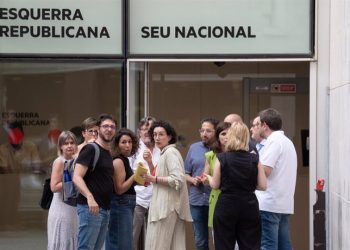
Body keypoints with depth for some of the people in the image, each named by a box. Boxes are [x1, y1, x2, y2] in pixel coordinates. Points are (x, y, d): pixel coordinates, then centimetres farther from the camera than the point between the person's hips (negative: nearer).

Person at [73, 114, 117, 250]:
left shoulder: (109, 153, 18)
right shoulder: (90, 149, -7)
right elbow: (76, 177, -17)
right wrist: (89, 197, -31)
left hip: (105, 209, 9)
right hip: (90, 207, -9)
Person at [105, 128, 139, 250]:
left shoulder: (124, 160, 14)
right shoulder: (118, 161, -14)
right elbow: (119, 189, -19)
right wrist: (135, 175, -22)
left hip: (125, 205, 10)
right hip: (121, 204, -10)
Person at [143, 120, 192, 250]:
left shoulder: (170, 152, -9)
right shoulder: (164, 153, 21)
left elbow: (177, 180, -20)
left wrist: (154, 179, -14)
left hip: (168, 207, -10)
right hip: (165, 206, 10)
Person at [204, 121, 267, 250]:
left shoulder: (222, 158, -8)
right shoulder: (254, 159, -4)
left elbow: (215, 185, 1)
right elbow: (263, 185, -1)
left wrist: (208, 177, 22)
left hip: (226, 206, -1)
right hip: (249, 206, 1)